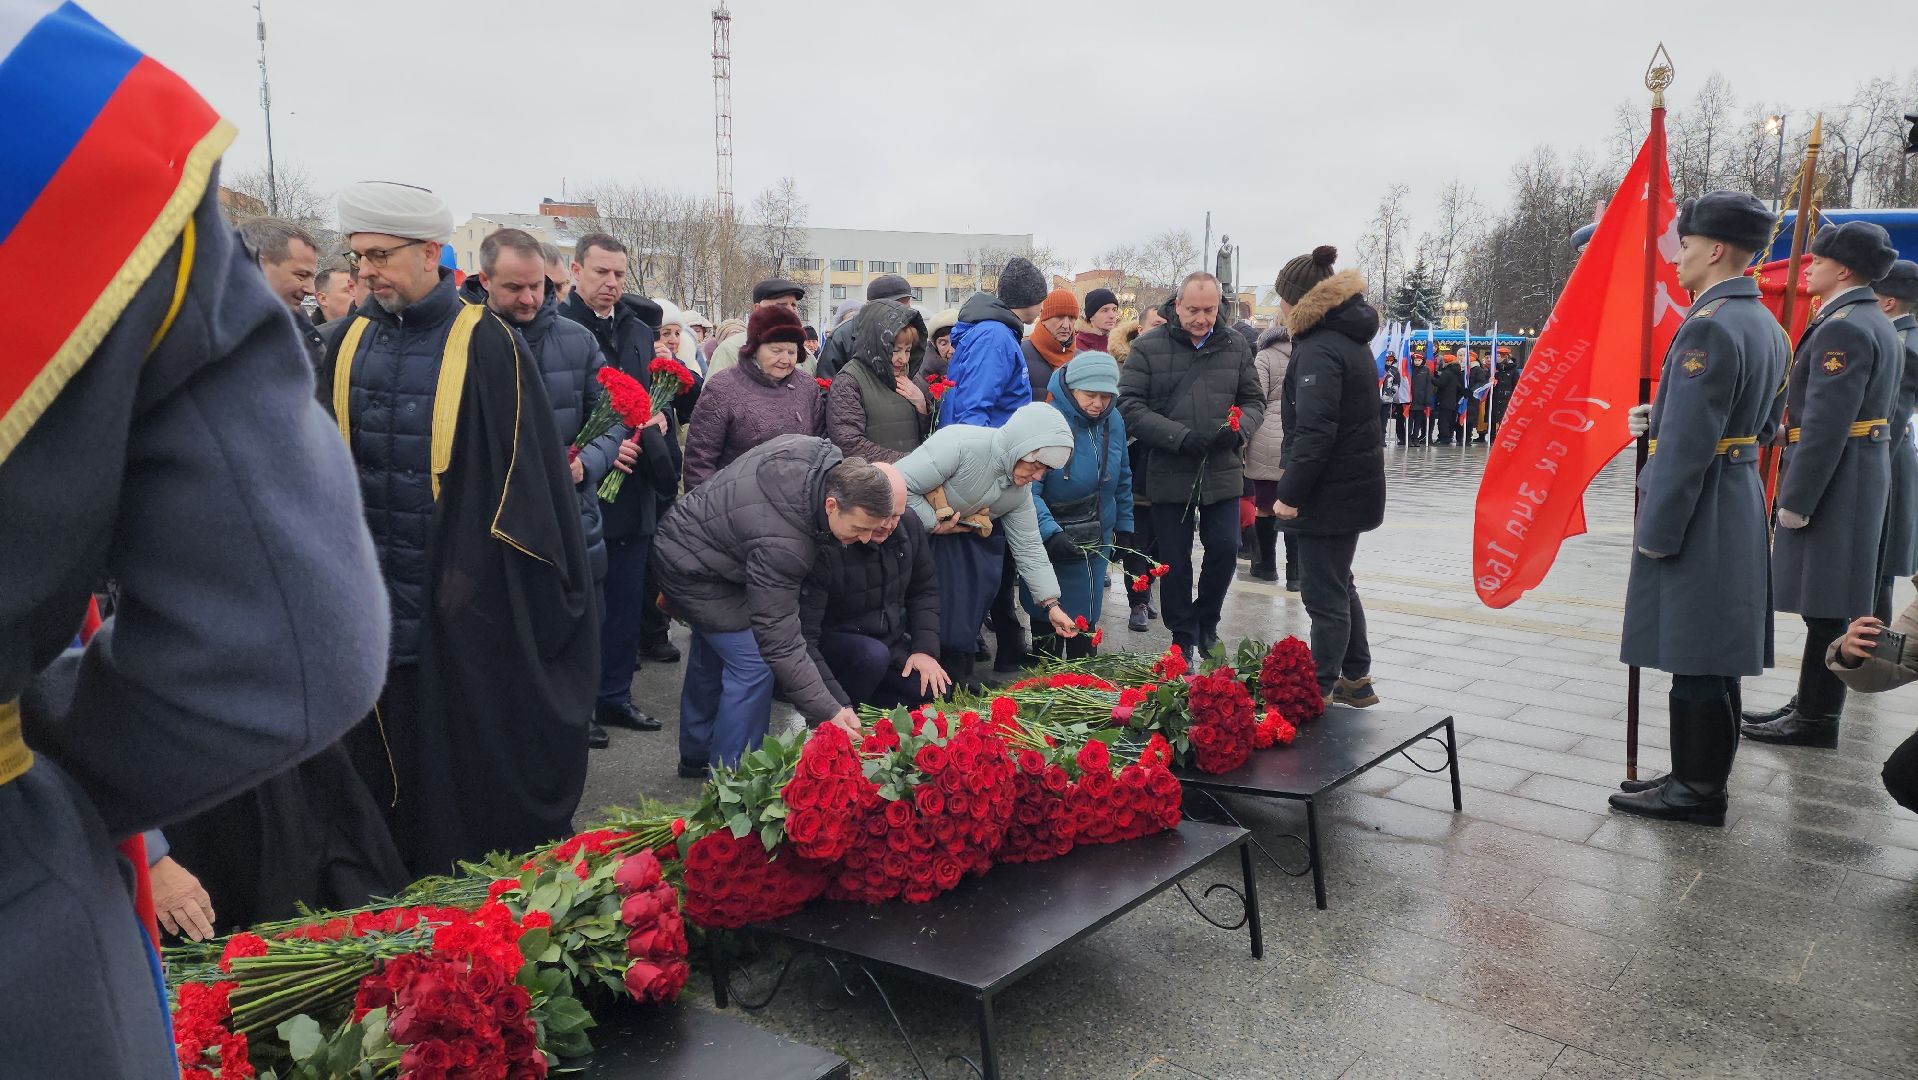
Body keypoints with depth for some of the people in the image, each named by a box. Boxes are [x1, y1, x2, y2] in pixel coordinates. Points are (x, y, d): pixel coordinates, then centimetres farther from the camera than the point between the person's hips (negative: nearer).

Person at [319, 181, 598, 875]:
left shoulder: (486, 344, -9)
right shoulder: (351, 342, 7)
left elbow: (525, 467, -10)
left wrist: (472, 573, -11)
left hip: (468, 608, -5)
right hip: (378, 602, 5)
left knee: (480, 772, 6)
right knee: (390, 765, 14)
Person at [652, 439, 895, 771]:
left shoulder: (821, 453, -18)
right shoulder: (781, 544, -40)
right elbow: (780, 642, -36)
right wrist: (828, 712, -36)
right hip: (690, 569, -10)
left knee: (711, 658, 22)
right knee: (754, 666, -13)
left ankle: (696, 756, 40)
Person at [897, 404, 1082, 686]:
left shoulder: (1020, 489, -6)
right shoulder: (960, 444, -31)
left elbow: (1028, 545, 0)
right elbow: (900, 485, -32)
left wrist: (1051, 604, -3)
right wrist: (934, 523, -24)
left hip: (957, 536, 7)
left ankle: (957, 673, 18)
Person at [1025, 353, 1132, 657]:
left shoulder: (1113, 421, 0)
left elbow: (1122, 480, 14)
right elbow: (1029, 489, -27)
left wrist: (1124, 526, 14)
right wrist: (1050, 532, -38)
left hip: (1095, 544, 5)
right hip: (1049, 542, -5)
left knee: (1085, 623, 15)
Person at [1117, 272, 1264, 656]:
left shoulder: (1235, 346, 5)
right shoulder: (1148, 347, -5)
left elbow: (1254, 401, 11)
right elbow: (1130, 406, -11)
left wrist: (1238, 429, -12)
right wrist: (1180, 437, -21)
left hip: (1223, 474, 2)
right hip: (1169, 476, -2)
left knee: (1225, 549, 4)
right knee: (1175, 561, 7)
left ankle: (1206, 623, 29)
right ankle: (1182, 636, 24)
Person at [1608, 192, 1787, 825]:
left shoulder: (1710, 327, -20)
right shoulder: (1764, 324, 12)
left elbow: (1688, 445, -22)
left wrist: (1655, 533, -17)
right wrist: (1662, 418, 11)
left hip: (1699, 514, -10)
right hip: (1739, 504, 10)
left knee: (1695, 658, -1)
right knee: (1711, 656, 16)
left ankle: (1697, 790, 9)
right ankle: (1701, 774, 27)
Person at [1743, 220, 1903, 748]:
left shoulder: (1842, 328, -18)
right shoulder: (1876, 323, 16)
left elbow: (1826, 424, -23)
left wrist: (1795, 501, -20)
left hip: (1834, 484, -10)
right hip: (1863, 474, 10)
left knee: (1825, 606, -3)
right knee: (1827, 604, 15)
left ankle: (1817, 719, 5)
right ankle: (1811, 704, 24)